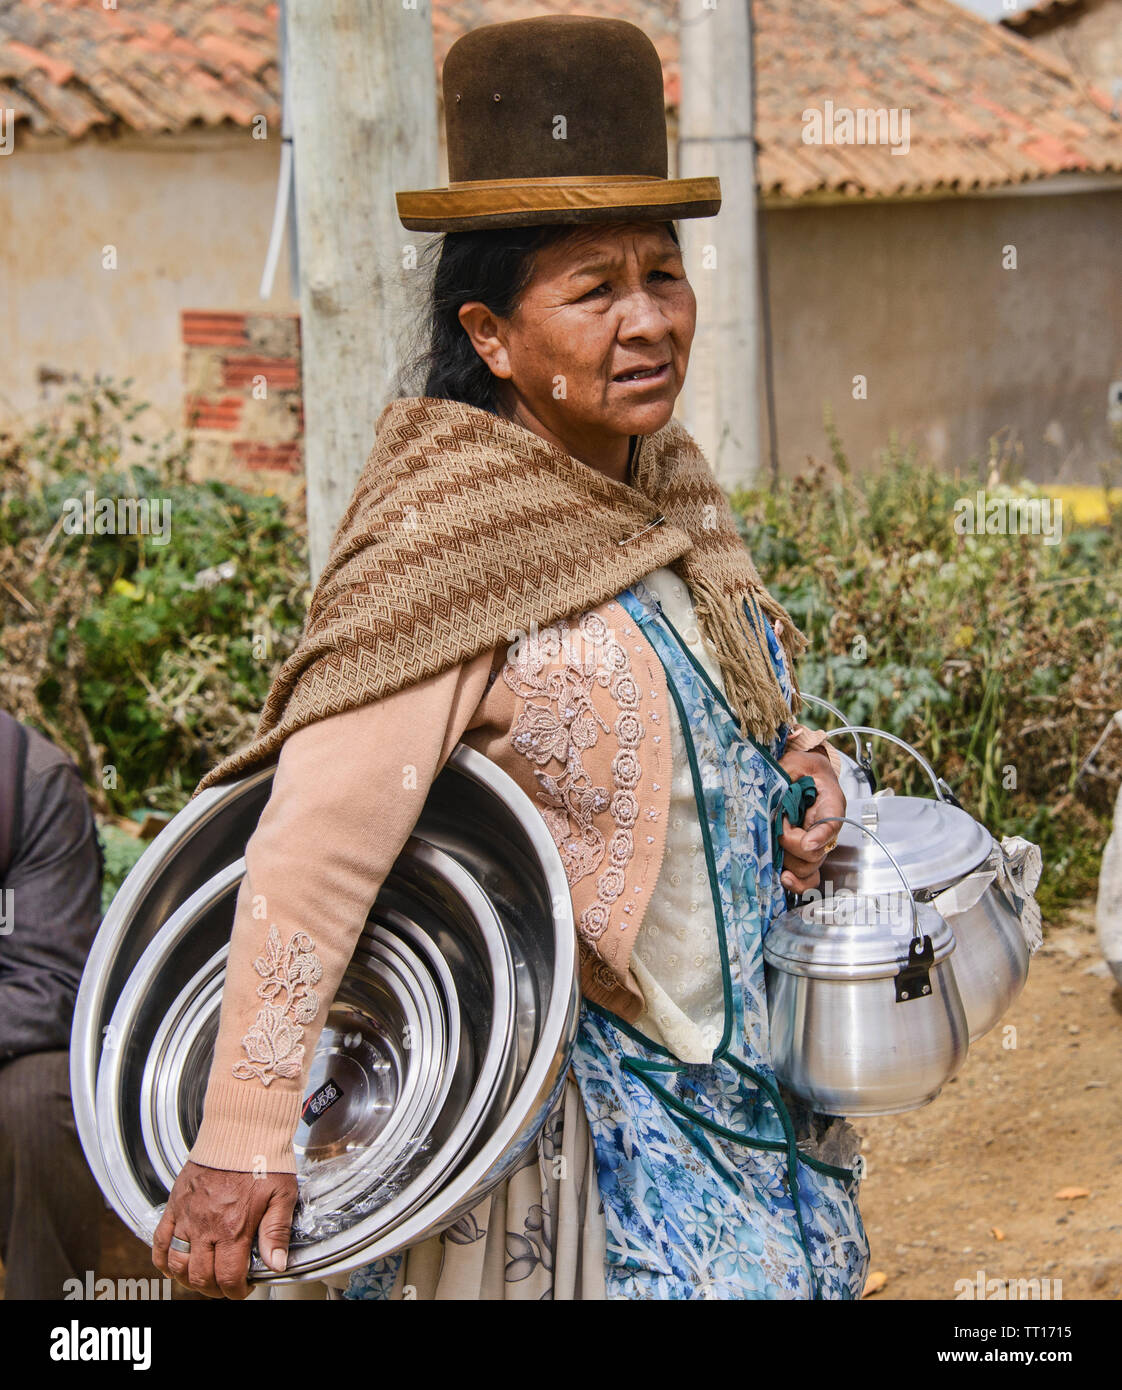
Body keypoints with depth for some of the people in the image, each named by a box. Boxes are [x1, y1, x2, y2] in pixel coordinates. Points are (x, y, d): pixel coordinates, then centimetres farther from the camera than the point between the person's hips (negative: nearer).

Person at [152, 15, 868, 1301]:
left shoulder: (666, 489, 3)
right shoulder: (455, 542, -22)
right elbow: (316, 846, -29)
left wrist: (798, 771, -1)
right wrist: (244, 1137, -34)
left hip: (739, 1067, 8)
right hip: (578, 1102, -8)